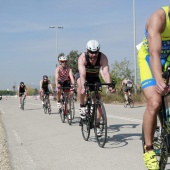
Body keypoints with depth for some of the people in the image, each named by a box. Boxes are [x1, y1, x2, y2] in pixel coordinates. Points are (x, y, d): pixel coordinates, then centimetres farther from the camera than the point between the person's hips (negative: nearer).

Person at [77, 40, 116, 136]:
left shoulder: (103, 58, -29)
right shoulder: (82, 58, -32)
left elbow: (106, 72, -40)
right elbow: (82, 74, -43)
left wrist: (110, 85, -57)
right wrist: (83, 87, -59)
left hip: (95, 78, 2)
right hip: (84, 77, -2)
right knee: (81, 86, -37)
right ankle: (82, 106, -14)